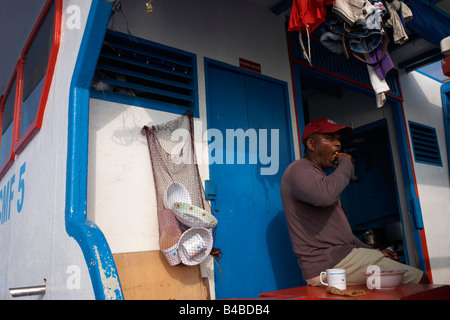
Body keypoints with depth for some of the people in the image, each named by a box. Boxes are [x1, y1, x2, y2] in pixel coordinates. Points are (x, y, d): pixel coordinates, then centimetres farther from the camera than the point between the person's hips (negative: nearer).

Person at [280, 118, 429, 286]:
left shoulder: (317, 174, 24)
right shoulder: (298, 169, -9)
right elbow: (325, 195, -33)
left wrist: (373, 251, 16)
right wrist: (346, 163, -13)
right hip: (327, 264, -10)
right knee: (419, 279, -9)